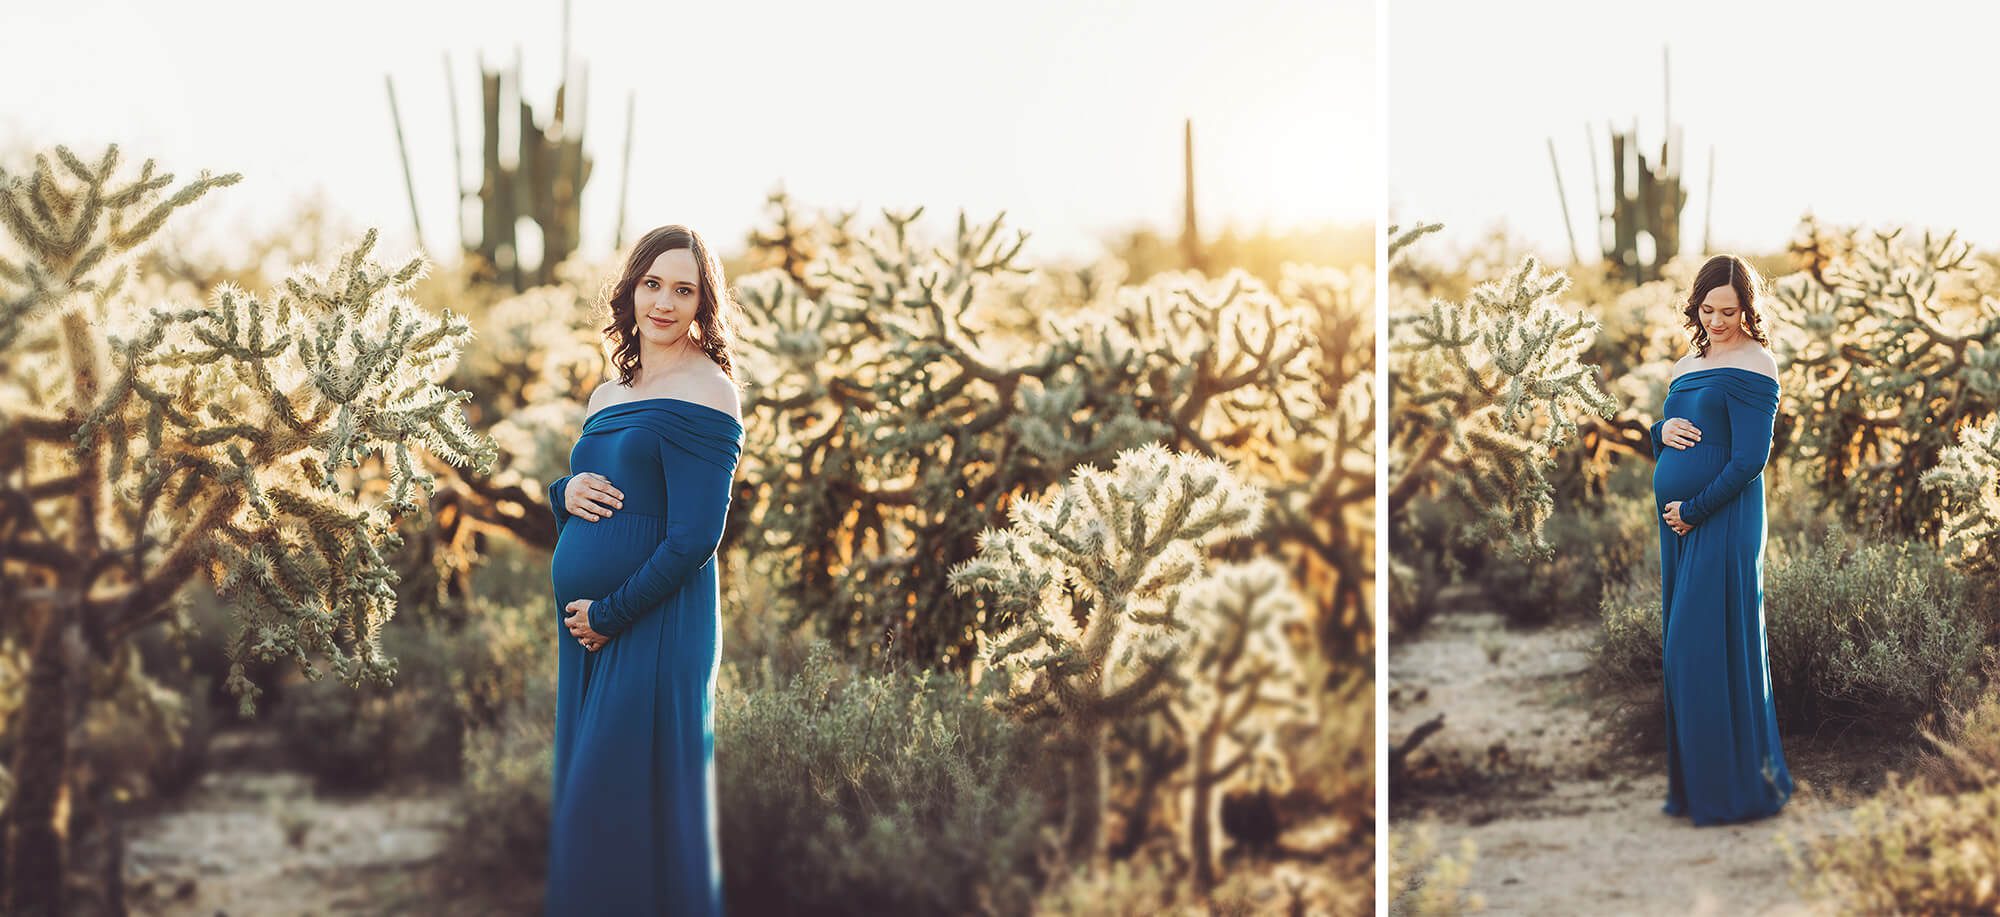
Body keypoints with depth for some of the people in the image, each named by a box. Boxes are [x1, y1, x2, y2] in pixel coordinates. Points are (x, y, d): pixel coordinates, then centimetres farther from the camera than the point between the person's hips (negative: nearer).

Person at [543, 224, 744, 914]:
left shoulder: (703, 391, -10)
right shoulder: (608, 395, 15)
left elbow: (696, 535, -16)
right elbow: (571, 491, 22)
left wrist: (610, 614, -14)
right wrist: (565, 493, -2)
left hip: (657, 627, -8)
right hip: (585, 627, 8)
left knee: (621, 811, -4)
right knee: (578, 801, 14)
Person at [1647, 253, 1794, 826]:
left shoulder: (1752, 366, -9)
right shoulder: (1688, 366, 17)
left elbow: (1749, 460, -16)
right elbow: (1663, 436, 23)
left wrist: (1693, 510, -13)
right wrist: (1663, 430, -1)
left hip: (1723, 521, -8)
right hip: (1679, 524, 8)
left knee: (1708, 649, -7)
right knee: (1682, 651, 9)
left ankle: (1735, 790, 2)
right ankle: (1694, 787, 17)